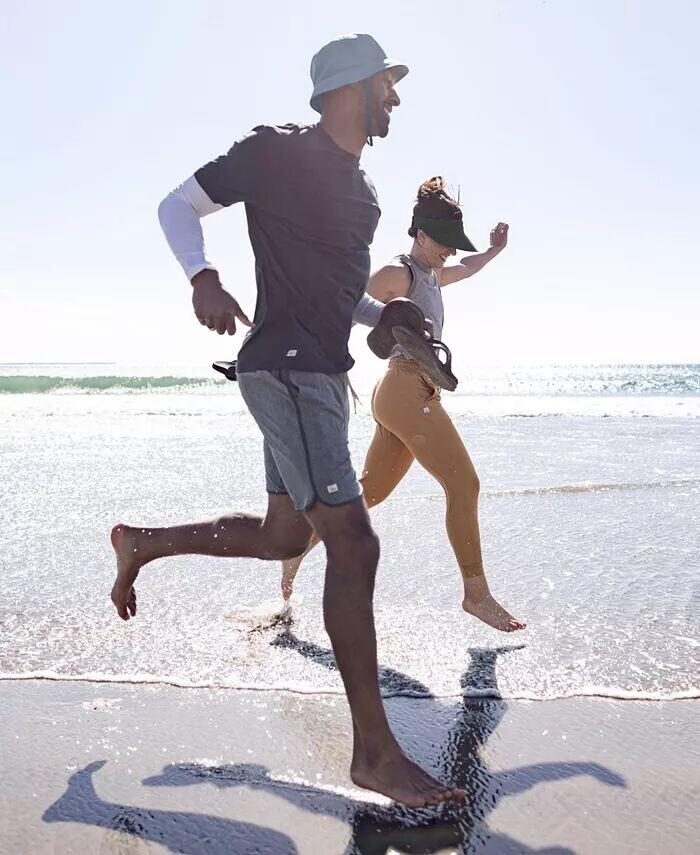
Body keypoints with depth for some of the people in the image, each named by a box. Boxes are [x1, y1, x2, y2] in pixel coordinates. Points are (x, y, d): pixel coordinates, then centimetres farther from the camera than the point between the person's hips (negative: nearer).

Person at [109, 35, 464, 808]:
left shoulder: (361, 191, 19)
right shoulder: (277, 151, -6)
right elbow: (177, 206, -1)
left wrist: (391, 317, 14)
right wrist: (203, 279, -19)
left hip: (321, 373, 10)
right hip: (286, 368, -10)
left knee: (282, 536, 15)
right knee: (353, 544, -14)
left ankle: (141, 543, 35)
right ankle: (374, 752, -5)